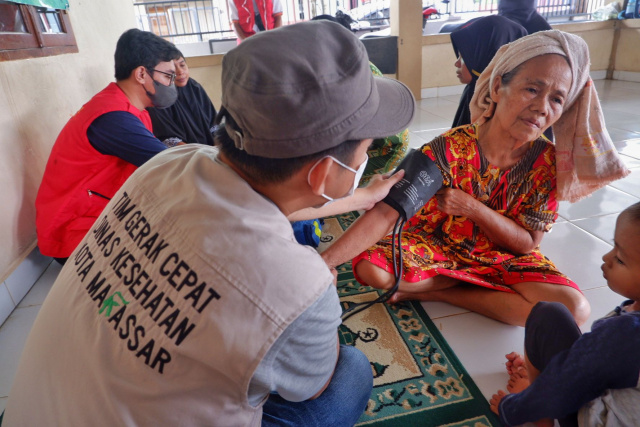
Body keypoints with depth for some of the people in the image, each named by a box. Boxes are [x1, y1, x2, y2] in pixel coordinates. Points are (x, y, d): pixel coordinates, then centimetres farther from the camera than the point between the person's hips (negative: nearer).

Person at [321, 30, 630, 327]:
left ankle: (436, 292, -10)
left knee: (575, 308, -23)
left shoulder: (547, 160, -13)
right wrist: (325, 260, -42)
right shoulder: (451, 149, -23)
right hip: (434, 246, -2)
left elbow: (528, 243, -10)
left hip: (504, 257, 3)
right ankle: (486, 286, -6)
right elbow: (386, 212, -30)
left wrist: (472, 207, -27)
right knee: (370, 268, -27)